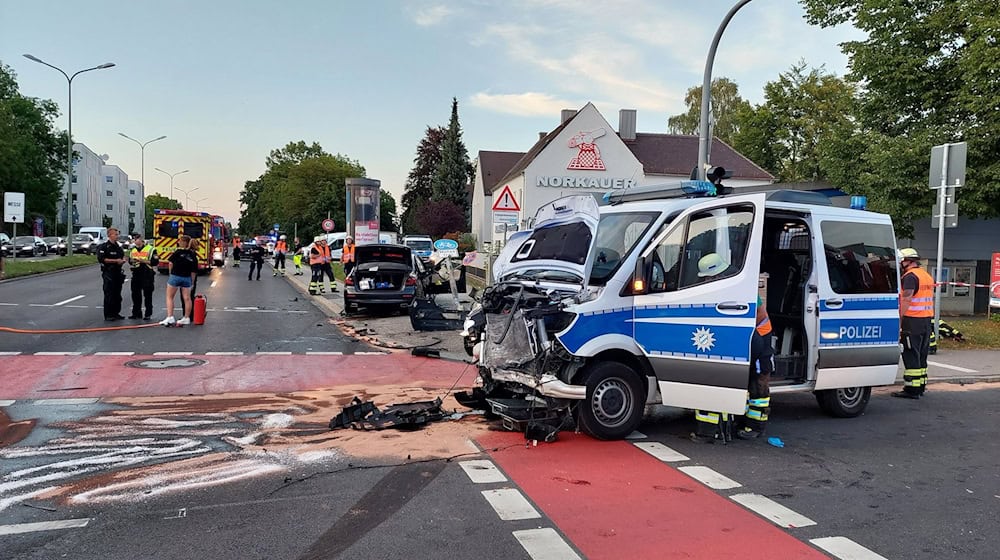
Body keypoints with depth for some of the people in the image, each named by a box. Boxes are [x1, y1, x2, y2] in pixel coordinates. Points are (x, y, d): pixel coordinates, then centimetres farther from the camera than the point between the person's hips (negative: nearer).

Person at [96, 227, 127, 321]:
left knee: (117, 294, 11)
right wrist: (115, 261, -18)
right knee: (109, 295, -5)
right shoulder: (104, 247, -8)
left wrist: (123, 260, 2)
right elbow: (101, 259, -17)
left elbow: (123, 256, 26)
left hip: (118, 273, 7)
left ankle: (116, 312, 20)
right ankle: (108, 315, -1)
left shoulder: (118, 246, 14)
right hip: (108, 273, -7)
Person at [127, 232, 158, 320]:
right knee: (135, 295, 9)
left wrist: (144, 261, -18)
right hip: (136, 274, 6)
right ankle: (136, 313, 19)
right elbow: (130, 261, 24)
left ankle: (148, 314, 4)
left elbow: (155, 262, -9)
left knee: (147, 295, -2)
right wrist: (132, 261, 0)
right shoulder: (133, 249, 15)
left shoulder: (150, 249, -4)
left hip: (147, 275, -6)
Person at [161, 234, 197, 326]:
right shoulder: (193, 255, 2)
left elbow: (171, 263, -10)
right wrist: (192, 282, 8)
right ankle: (186, 318, 15)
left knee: (169, 297, 7)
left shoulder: (178, 252, -8)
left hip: (175, 276, -4)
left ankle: (170, 317, -2)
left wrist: (171, 272, 7)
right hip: (187, 278, 4)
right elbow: (194, 271, 2)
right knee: (187, 298, 8)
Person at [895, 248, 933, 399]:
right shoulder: (927, 276, 18)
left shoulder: (910, 276, -12)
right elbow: (929, 299, 21)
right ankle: (921, 386, 21)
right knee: (921, 355, 15)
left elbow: (906, 300, -21)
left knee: (910, 355, -7)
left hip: (912, 320, -9)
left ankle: (912, 389, -7)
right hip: (927, 321, 9)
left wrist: (899, 321, -22)